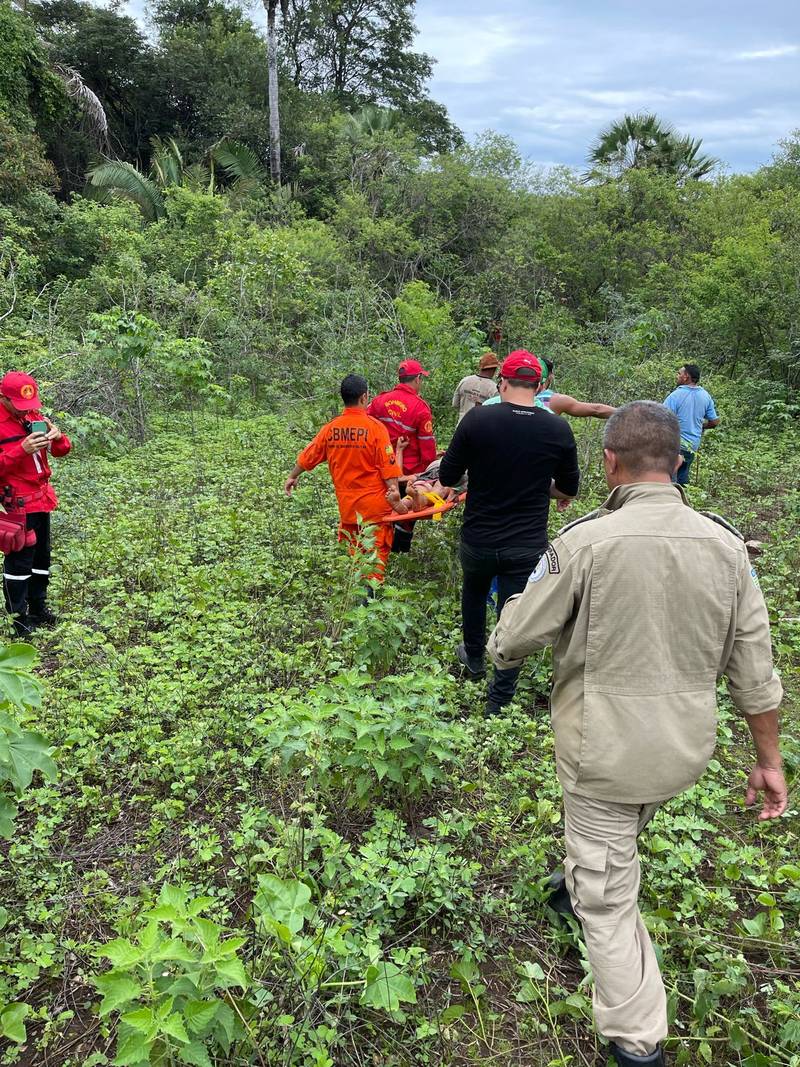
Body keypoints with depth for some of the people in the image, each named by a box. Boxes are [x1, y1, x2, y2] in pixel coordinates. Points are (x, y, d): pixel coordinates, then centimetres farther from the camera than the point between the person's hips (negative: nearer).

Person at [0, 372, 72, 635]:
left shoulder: (33, 416, 8)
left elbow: (61, 451, 9)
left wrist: (58, 437, -13)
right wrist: (22, 450, -28)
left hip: (41, 498, 7)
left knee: (42, 556, 14)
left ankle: (38, 608, 26)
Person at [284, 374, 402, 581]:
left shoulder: (331, 428, 0)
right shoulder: (375, 427, -12)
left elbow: (309, 455, 11)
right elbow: (387, 464, -16)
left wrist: (293, 477, 26)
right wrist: (394, 489, -11)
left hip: (346, 504, 5)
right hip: (374, 504, -4)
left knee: (354, 554, 17)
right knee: (376, 553, 2)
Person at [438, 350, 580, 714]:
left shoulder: (477, 420, -12)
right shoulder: (559, 430, -7)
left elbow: (446, 478, -5)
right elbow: (568, 491, 5)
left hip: (478, 539, 1)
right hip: (528, 546, 0)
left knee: (474, 591, 30)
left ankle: (474, 659, 48)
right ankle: (498, 702, 18)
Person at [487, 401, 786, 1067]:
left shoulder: (585, 542, -21)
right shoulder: (725, 544, -8)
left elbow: (514, 640, -11)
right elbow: (754, 668, -1)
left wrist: (503, 656, 13)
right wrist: (770, 759, 10)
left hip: (605, 752, -5)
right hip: (686, 751, 6)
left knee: (607, 897, 12)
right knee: (619, 843, 33)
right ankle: (584, 880, 59)